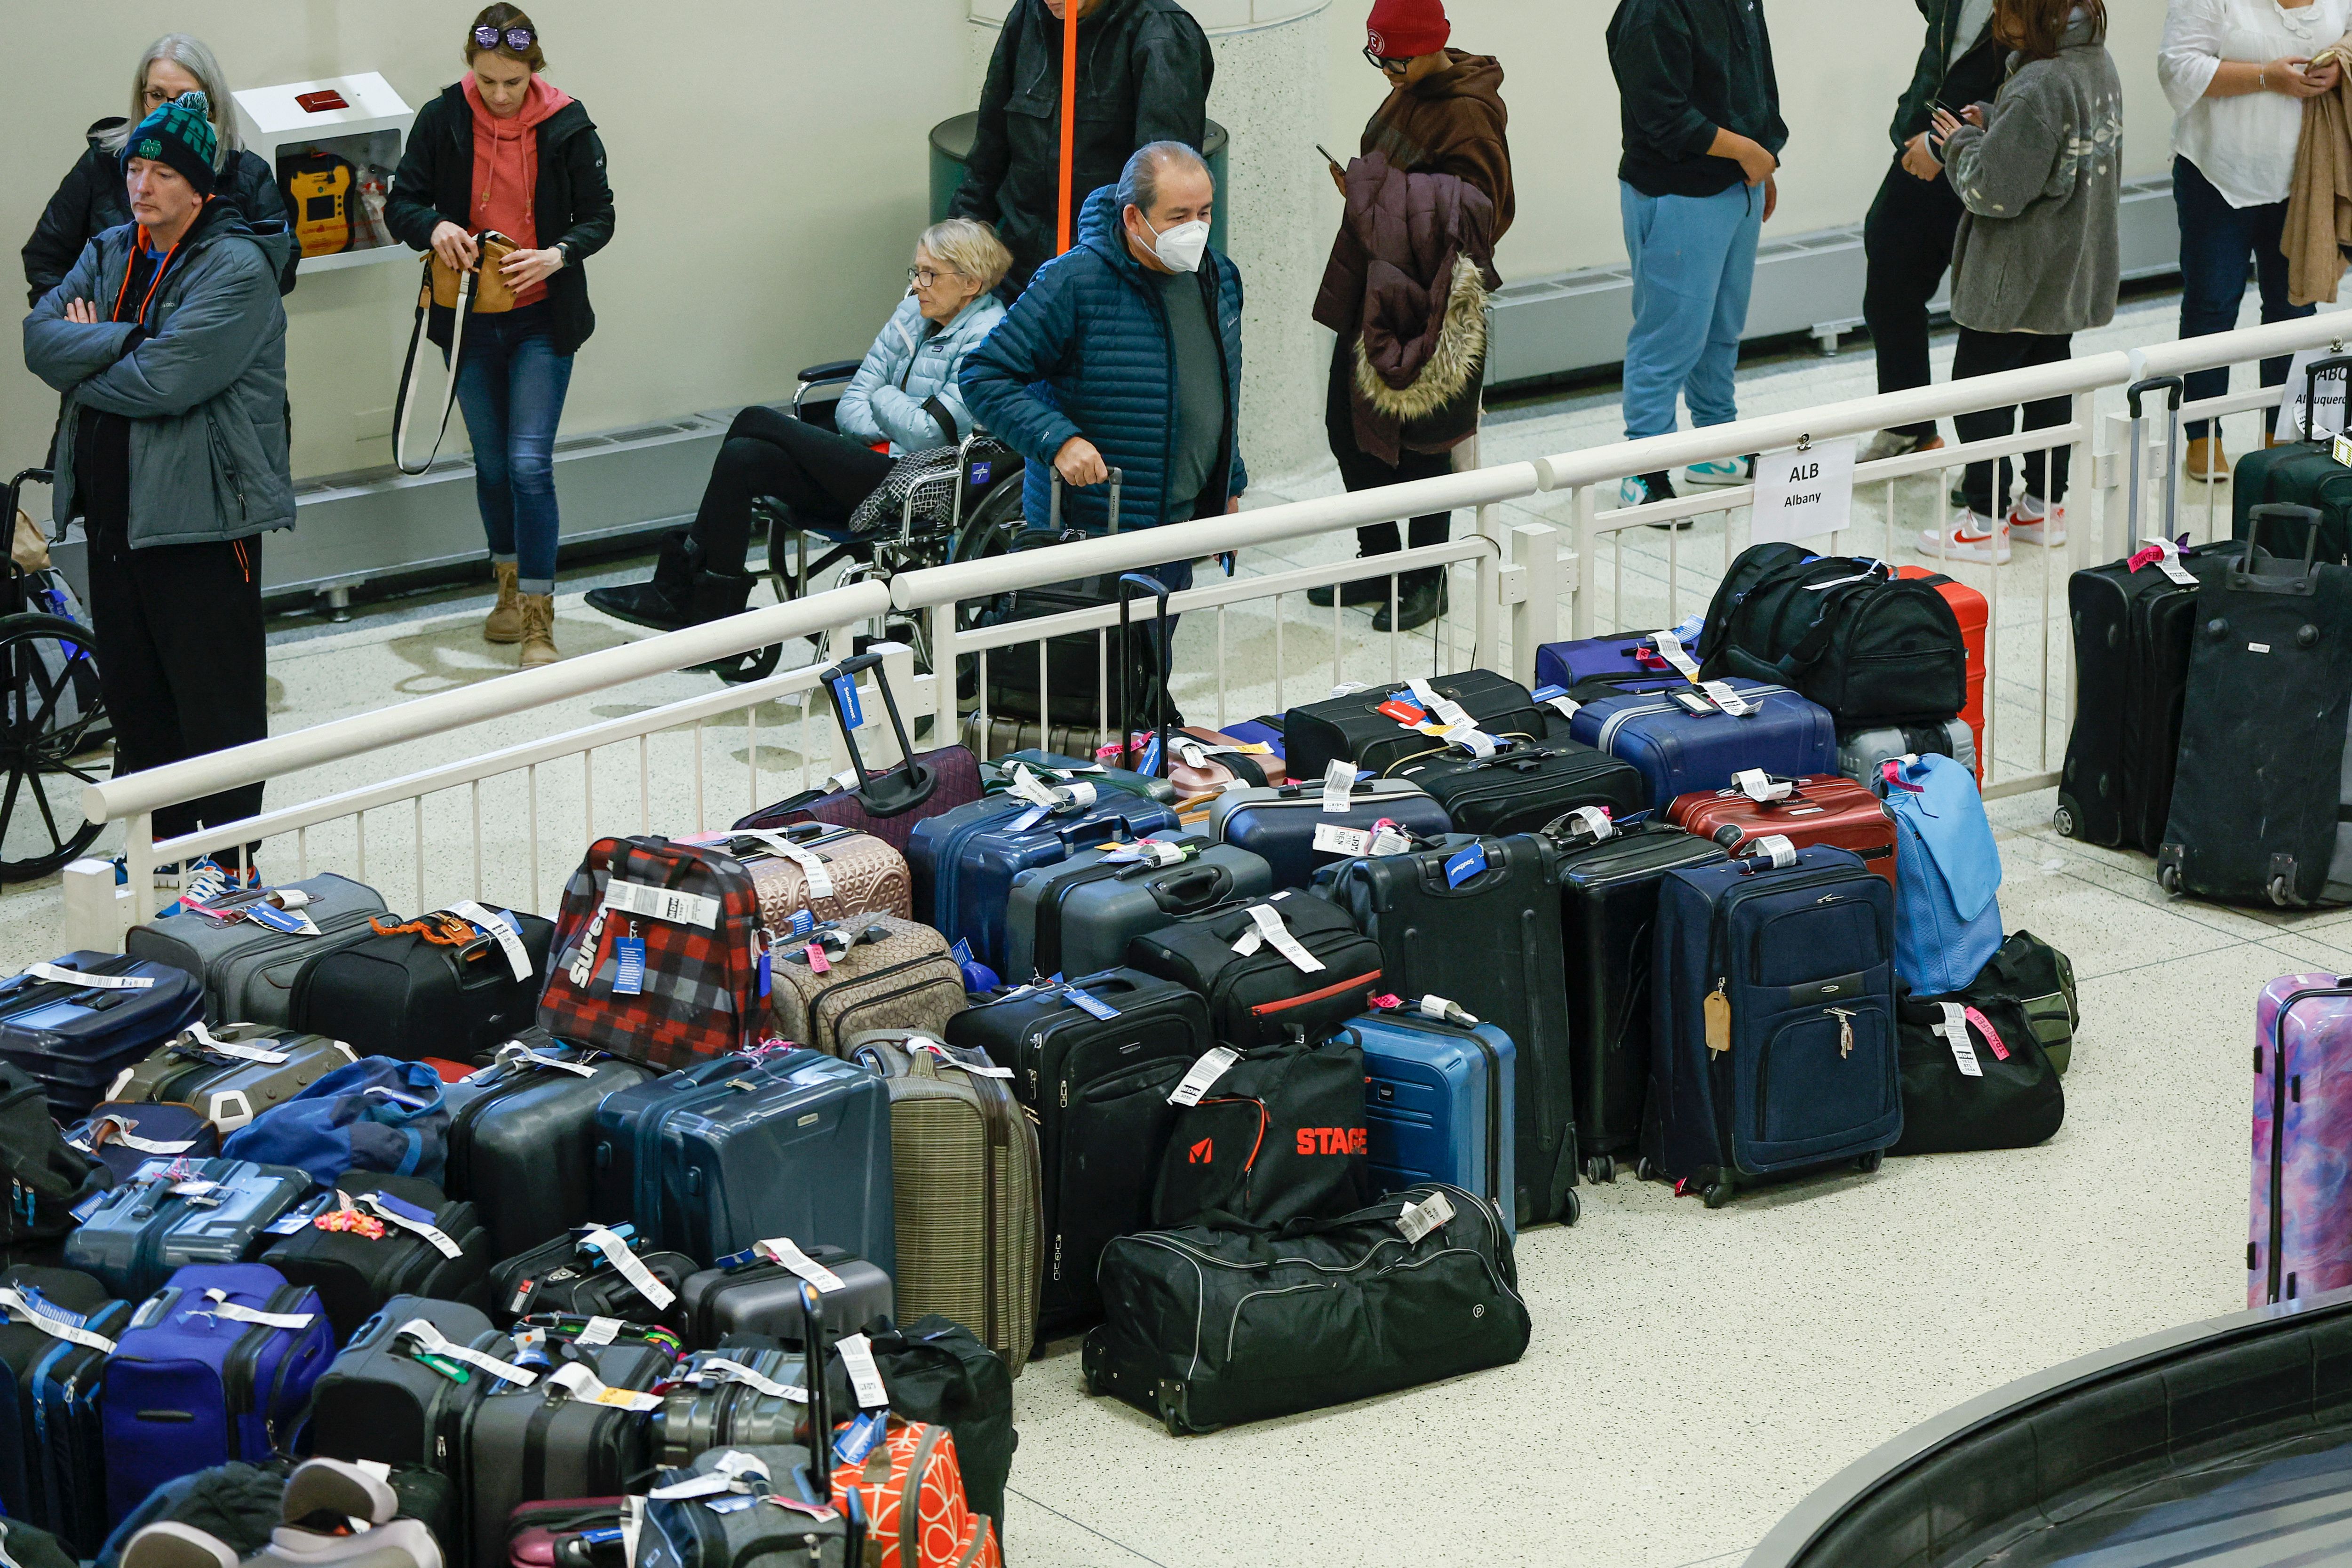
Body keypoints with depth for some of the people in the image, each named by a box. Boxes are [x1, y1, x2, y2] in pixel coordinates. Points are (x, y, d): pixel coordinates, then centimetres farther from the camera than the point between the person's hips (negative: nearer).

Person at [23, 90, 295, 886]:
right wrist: (125, 342, -16)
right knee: (132, 693, 14)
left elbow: (168, 379, -23)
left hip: (201, 514, -8)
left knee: (216, 701, -1)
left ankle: (230, 864, 7)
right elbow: (41, 336, -2)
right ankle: (159, 853, 26)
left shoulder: (237, 269, -12)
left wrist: (84, 357, -7)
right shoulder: (110, 254, 12)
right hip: (114, 511, 8)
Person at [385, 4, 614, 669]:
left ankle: (538, 620, -6)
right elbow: (401, 204, 0)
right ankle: (510, 587, 35)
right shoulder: (443, 119, -5)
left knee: (529, 463, -12)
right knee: (492, 464, 14)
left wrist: (558, 255, -22)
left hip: (542, 321, -3)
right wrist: (433, 228, -23)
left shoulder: (566, 125, -8)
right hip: (470, 321, 3)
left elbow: (598, 216, -2)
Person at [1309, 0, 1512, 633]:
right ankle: (1378, 565, 28)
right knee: (1346, 426, 14)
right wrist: (1360, 184, 4)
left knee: (1418, 440, 0)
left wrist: (1382, 190, -21)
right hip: (1373, 288, 10)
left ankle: (1428, 581, 15)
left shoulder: (1467, 112, -18)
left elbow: (1475, 209, -21)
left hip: (1428, 305, -9)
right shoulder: (1409, 92, 10)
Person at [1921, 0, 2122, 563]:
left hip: (2017, 279, -9)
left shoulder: (2036, 90, -25)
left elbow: (1995, 191, -24)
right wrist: (1991, 127, 5)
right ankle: (2045, 506, 26)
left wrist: (1962, 143, -7)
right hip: (2073, 273, 9)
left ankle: (1986, 521, 3)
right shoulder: (2099, 66, 4)